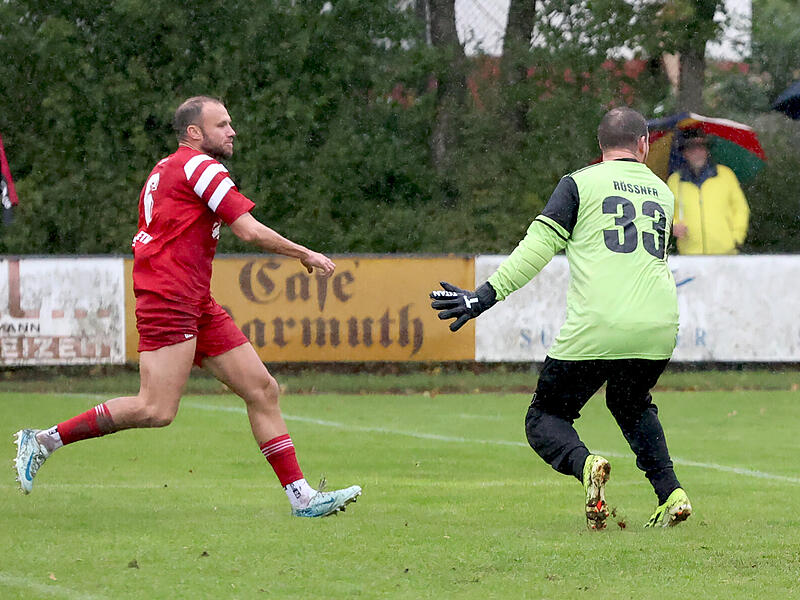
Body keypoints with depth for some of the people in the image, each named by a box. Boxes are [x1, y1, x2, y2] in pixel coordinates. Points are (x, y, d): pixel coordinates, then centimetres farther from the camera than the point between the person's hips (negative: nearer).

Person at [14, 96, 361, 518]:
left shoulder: (165, 169, 21)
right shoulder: (200, 166, -8)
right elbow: (251, 232, -12)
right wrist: (306, 255, 0)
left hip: (197, 307, 11)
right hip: (169, 303, -11)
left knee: (263, 389, 5)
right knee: (156, 411, -18)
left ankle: (300, 495, 5)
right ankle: (45, 440, -8)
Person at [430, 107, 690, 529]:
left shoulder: (579, 183, 4)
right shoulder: (662, 192, 20)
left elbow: (539, 245, -5)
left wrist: (487, 296, -7)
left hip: (595, 332, -5)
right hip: (659, 330, 5)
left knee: (544, 419, 9)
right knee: (632, 405, 32)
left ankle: (583, 463, -24)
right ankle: (670, 491, 13)